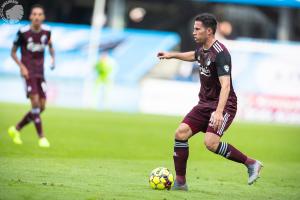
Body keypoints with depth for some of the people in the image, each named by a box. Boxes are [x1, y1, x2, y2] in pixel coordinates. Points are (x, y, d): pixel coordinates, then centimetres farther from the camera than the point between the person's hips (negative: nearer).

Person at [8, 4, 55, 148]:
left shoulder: (46, 31, 1)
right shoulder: (23, 32, -10)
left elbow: (50, 45, 21)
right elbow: (13, 52, -1)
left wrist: (52, 58, 1)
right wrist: (21, 66, -14)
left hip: (40, 72, 5)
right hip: (28, 71, -5)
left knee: (41, 106, 2)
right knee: (35, 101, -19)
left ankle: (16, 129, 21)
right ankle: (41, 137, -14)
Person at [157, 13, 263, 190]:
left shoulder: (220, 53, -21)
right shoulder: (202, 48, 8)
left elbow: (225, 85, -31)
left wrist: (219, 112, -41)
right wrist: (172, 55, 39)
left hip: (224, 104, -9)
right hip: (205, 103, 9)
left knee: (211, 142, -26)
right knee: (181, 133, -8)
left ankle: (251, 164, -10)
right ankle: (180, 182, 1)